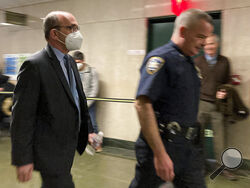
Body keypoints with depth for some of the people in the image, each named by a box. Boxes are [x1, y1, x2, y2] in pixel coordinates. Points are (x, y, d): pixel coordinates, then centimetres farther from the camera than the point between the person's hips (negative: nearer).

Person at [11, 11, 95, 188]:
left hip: (68, 146, 8)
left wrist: (88, 130, 14)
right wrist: (23, 159, -17)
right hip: (50, 151, -8)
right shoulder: (34, 65, -18)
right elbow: (22, 115, -18)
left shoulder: (70, 61, 9)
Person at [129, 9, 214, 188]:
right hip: (162, 145, -7)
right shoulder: (160, 58, -15)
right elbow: (143, 105, -25)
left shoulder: (189, 62, 12)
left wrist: (193, 143, 18)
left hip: (190, 147, 8)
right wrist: (160, 154, -27)